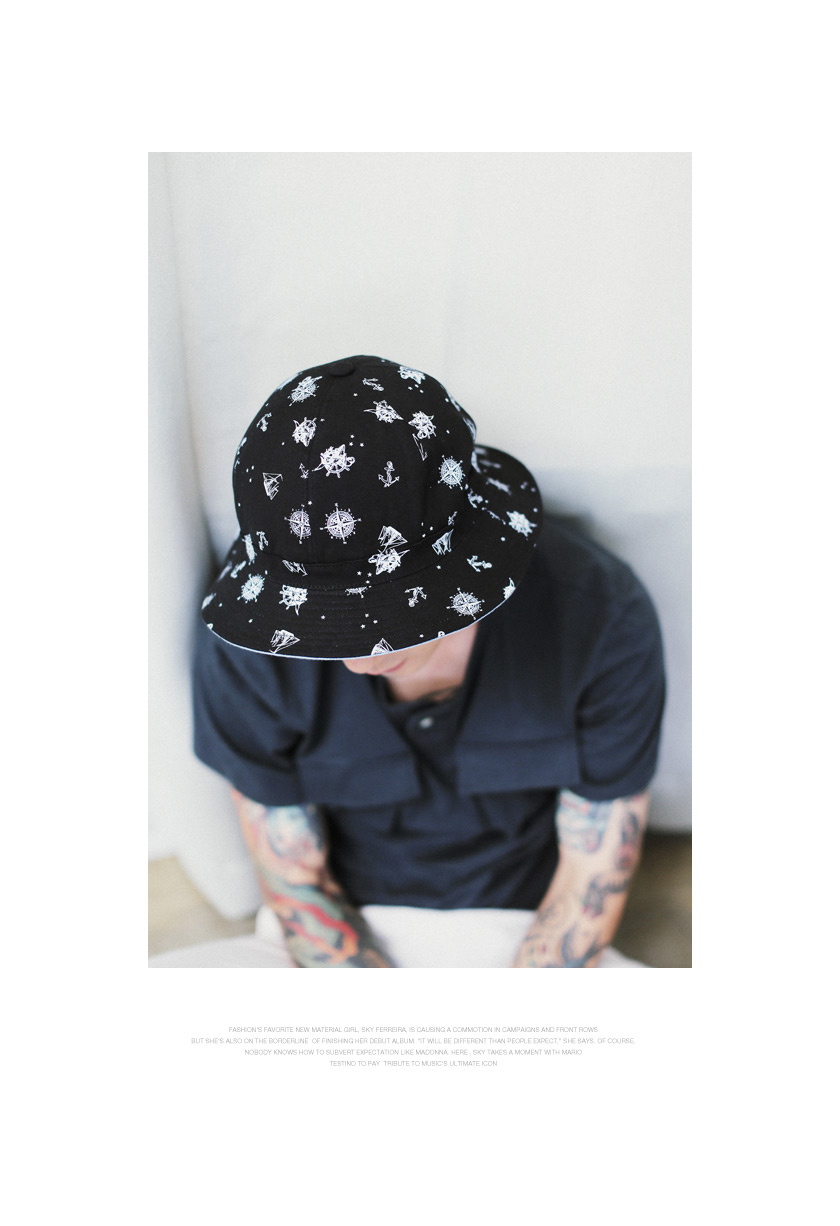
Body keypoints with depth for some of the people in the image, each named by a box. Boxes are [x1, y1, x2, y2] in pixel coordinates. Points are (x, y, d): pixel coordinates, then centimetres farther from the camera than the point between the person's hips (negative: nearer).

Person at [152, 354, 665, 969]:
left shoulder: (603, 617, -22)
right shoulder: (245, 646, -20)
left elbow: (591, 885, -10)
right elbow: (295, 884, -7)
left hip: (530, 937, 0)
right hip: (346, 934, 1)